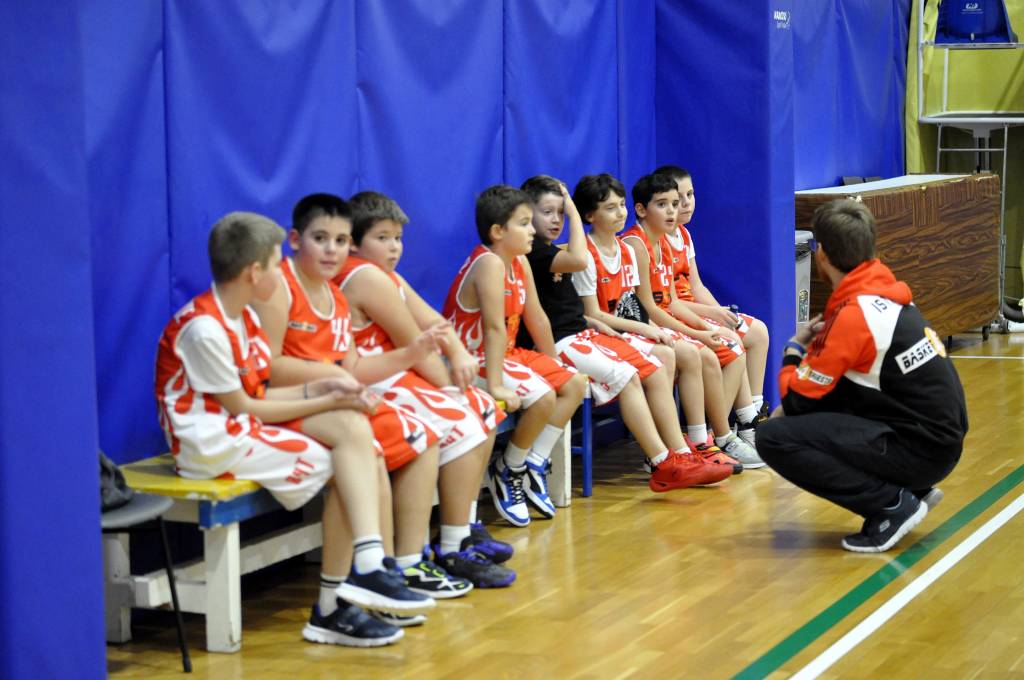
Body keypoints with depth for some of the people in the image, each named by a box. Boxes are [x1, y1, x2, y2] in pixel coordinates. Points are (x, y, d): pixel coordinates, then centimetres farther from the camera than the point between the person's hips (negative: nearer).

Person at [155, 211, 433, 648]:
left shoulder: (242, 317, 12)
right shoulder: (203, 329, -17)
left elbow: (257, 397, 10)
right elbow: (242, 407, -14)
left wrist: (318, 388, -4)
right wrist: (327, 403, -9)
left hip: (242, 429, 9)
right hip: (210, 443, -9)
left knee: (353, 425, -13)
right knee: (342, 466, -16)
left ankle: (370, 568, -21)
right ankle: (333, 607, -7)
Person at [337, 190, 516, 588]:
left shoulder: (387, 277, 19)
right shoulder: (367, 277, -15)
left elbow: (432, 322, 11)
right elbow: (414, 344, -16)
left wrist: (459, 354, -7)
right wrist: (448, 384, -8)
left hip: (397, 379, 12)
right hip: (373, 389, -12)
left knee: (484, 409, 11)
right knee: (461, 423, -22)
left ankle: (465, 528, 14)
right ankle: (453, 552, -18)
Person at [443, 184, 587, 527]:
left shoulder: (520, 262, 4)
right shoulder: (489, 263, -24)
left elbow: (536, 319, 11)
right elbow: (495, 328, -30)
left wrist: (554, 365, 15)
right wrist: (495, 386, -34)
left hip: (505, 354, 10)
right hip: (471, 360, -10)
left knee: (575, 384, 5)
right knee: (542, 396, -26)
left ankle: (534, 465, 6)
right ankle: (507, 471, -4)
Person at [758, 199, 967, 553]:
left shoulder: (853, 314, -19)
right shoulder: (885, 292, 8)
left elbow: (797, 400, -11)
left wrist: (794, 349, 6)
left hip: (920, 450, -9)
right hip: (938, 435, 9)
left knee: (773, 437, -13)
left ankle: (893, 504, -10)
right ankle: (911, 489, 15)